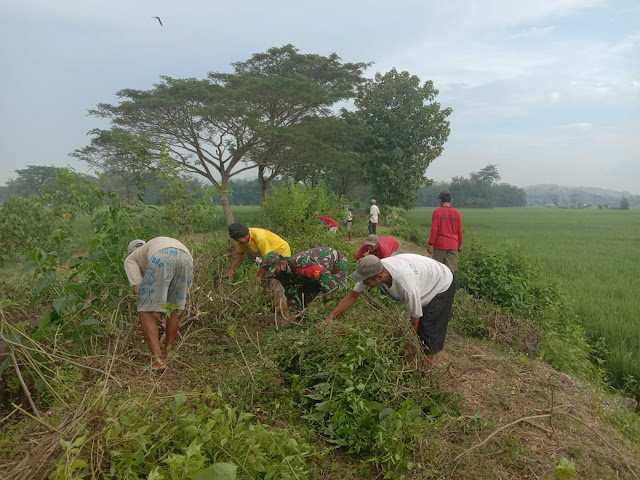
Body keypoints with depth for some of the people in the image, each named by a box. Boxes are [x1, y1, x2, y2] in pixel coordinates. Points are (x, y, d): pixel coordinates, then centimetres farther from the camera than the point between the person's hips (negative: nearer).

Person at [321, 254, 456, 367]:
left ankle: (429, 358, 22)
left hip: (443, 283, -6)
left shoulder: (406, 286, -45)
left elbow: (415, 317, -27)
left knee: (429, 325, -1)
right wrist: (331, 316, -22)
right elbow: (352, 296, -14)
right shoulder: (373, 270, -26)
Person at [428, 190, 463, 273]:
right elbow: (459, 230, 7)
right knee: (451, 270, 0)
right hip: (453, 246, 3)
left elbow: (434, 229, -9)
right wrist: (460, 245, 16)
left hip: (439, 245, -2)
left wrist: (430, 244, -5)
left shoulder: (437, 212, -6)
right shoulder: (457, 213, 4)